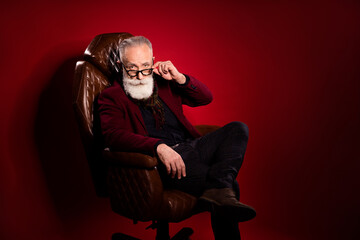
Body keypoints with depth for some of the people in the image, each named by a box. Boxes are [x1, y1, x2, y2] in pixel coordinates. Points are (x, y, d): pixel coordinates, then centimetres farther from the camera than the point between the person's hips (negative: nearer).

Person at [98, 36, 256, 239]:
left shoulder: (164, 83, 23)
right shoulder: (111, 97, 6)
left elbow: (206, 97, 22)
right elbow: (113, 135, -13)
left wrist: (179, 78, 3)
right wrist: (159, 147, -28)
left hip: (191, 147, 7)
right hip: (159, 159, -7)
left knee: (238, 129, -19)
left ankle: (218, 189, -35)